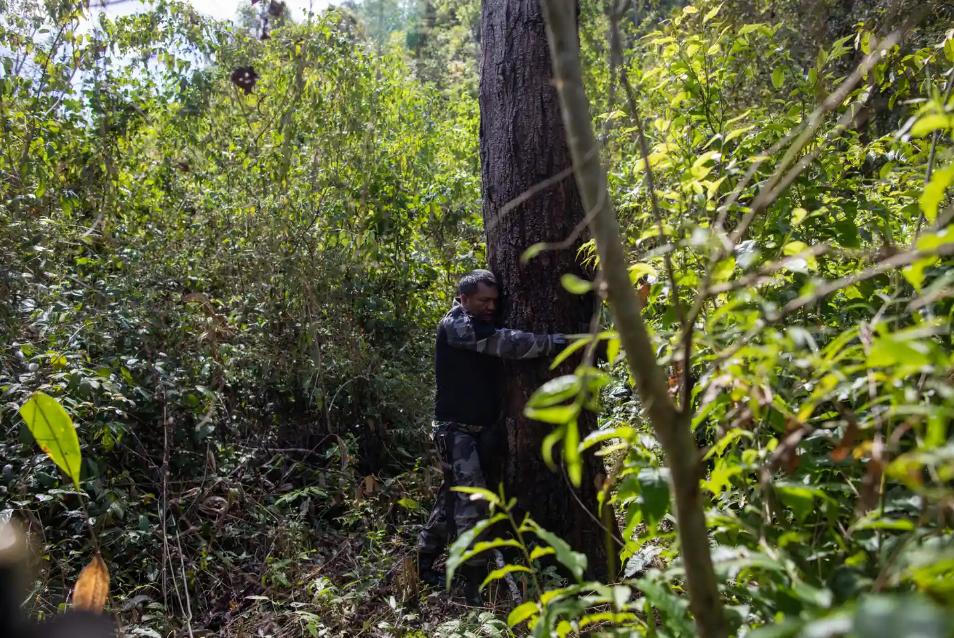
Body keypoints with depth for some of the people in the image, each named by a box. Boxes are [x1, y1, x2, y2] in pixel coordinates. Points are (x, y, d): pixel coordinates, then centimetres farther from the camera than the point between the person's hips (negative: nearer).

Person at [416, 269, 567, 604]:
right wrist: (550, 343, -31)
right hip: (455, 428, -9)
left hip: (480, 428, 9)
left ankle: (425, 561, 28)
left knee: (453, 494, 15)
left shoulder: (483, 325, 13)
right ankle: (474, 580, -7)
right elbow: (504, 342, -26)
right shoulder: (454, 325, -16)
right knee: (472, 497, -13)